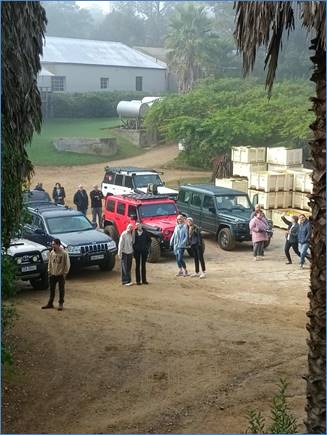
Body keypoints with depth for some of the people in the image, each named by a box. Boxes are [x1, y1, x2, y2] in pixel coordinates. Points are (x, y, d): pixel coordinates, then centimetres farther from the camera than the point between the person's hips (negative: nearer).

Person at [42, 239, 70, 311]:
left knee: (61, 290, 6)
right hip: (53, 274, 4)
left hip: (61, 275, -4)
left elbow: (67, 264, -9)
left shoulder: (64, 253, -14)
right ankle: (50, 303, 22)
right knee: (52, 289, 12)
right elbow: (49, 263, 11)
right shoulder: (52, 253, 1)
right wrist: (49, 271, 5)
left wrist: (65, 273, -9)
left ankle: (61, 304, 17)